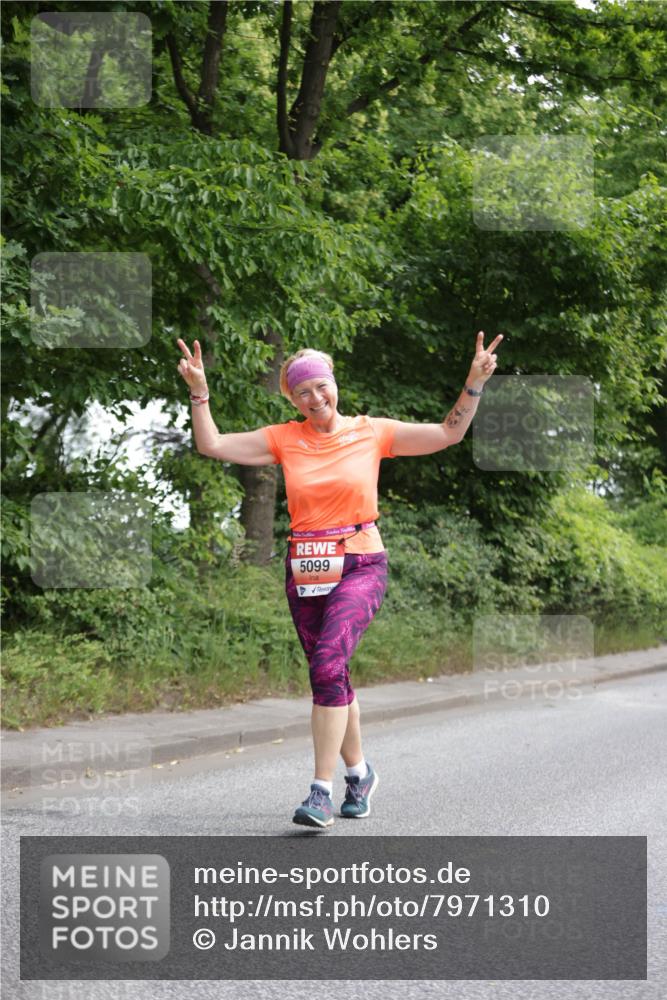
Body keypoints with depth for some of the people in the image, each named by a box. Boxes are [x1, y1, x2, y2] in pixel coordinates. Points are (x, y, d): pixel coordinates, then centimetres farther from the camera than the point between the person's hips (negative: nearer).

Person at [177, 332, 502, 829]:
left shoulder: (371, 432, 1)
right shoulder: (283, 439, 5)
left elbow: (448, 433, 4)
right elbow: (213, 445, 1)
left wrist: (474, 384, -7)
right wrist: (200, 393, -10)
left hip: (360, 566, -4)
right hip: (305, 572, 4)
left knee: (329, 663, -24)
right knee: (332, 676, 12)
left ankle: (322, 789, -23)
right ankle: (359, 772, 35)